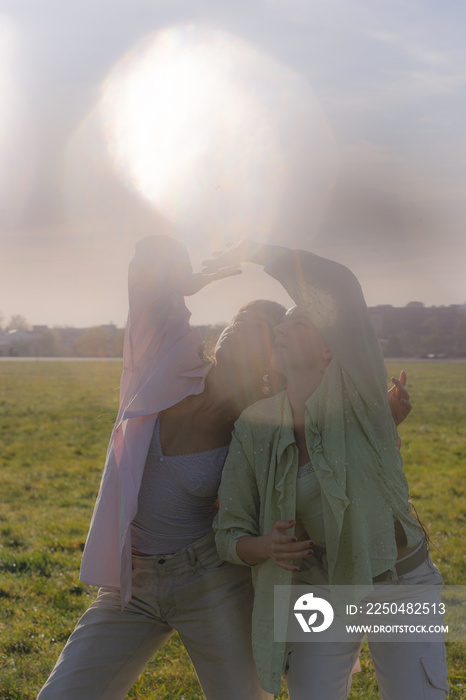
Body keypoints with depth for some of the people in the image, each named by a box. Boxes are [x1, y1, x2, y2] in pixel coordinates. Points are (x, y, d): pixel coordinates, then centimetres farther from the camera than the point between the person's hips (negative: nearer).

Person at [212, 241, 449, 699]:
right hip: (319, 598, 2)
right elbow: (230, 537, -3)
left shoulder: (355, 399, -15)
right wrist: (264, 546, -25)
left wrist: (257, 252, -20)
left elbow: (340, 287, -30)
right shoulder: (255, 428, -7)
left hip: (398, 584, -2)